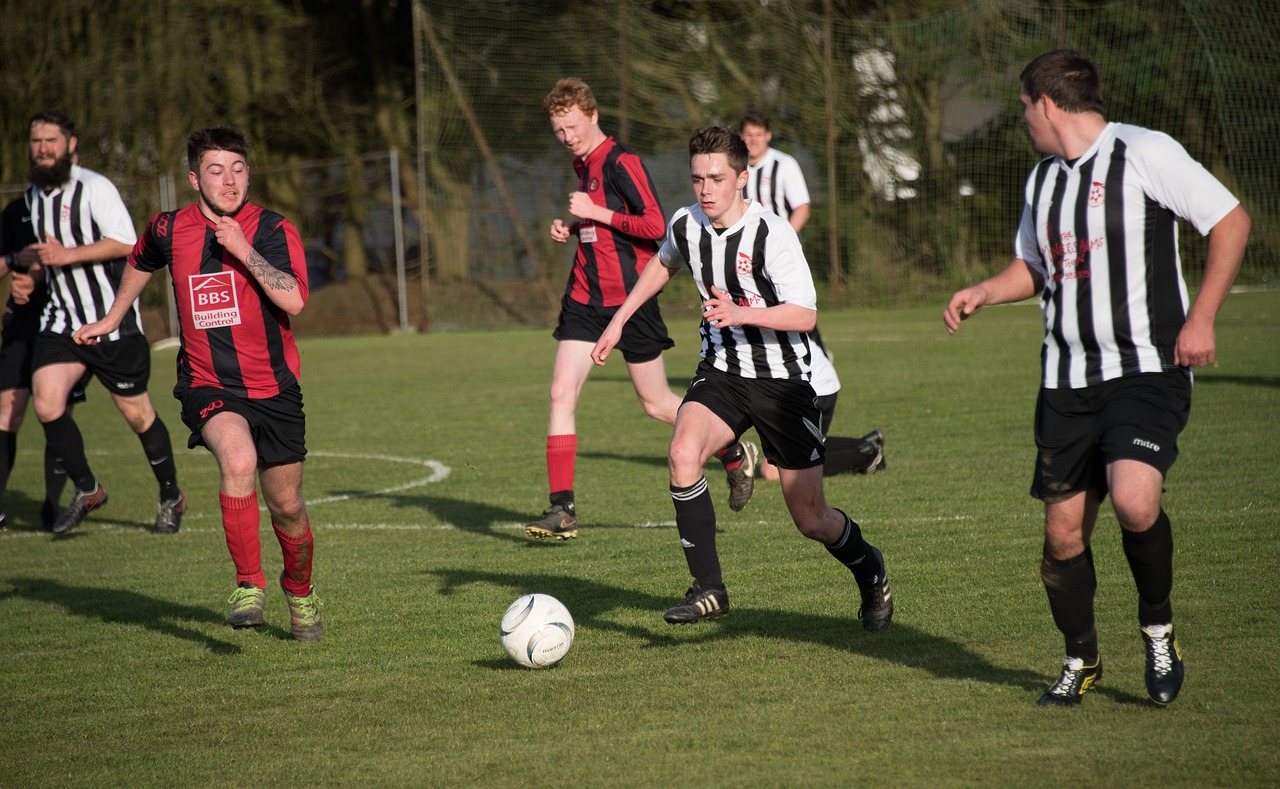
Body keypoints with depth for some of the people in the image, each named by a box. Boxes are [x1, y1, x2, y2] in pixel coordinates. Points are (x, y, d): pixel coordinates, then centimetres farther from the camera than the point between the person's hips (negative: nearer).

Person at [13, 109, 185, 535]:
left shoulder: (94, 187, -13)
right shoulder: (36, 195, 11)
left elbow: (126, 243, -24)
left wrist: (69, 255, -27)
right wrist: (32, 276, 8)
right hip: (62, 320, 6)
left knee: (136, 412, 4)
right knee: (46, 403, -13)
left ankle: (171, 497, 24)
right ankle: (87, 489, 6)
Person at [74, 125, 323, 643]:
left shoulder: (273, 230, -8)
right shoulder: (169, 231, -1)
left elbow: (293, 300, -25)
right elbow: (140, 264, 24)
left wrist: (243, 250, -27)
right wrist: (111, 320, 35)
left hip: (273, 387, 0)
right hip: (206, 385, 0)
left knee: (287, 506, 8)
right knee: (237, 458, -31)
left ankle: (299, 590, 39)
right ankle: (248, 583, -18)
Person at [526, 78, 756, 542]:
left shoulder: (621, 162, -14)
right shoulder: (582, 164, 13)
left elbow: (656, 226, -21)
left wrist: (596, 213, -21)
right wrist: (573, 229, 8)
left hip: (630, 296, -7)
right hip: (585, 298, 7)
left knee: (657, 405, 4)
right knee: (561, 394, -7)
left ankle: (735, 456, 28)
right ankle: (562, 508, -7)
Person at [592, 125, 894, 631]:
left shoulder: (771, 235, -20)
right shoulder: (685, 225, -4)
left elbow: (805, 315, -23)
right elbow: (664, 263, 21)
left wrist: (743, 314, -37)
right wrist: (619, 320, 20)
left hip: (783, 380, -4)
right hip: (721, 371, 4)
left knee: (811, 521, 0)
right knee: (683, 453, -27)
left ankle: (869, 570, 35)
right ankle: (708, 588, -17)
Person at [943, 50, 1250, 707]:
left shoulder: (1145, 153, -7)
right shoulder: (1043, 178, 15)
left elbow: (1231, 221, -5)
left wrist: (1201, 318, -12)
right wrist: (983, 293, 9)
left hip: (1148, 369, -6)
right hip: (1067, 380, 6)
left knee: (1134, 500, -26)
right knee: (1063, 529, 3)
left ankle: (1158, 629, 0)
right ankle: (1080, 659, 24)